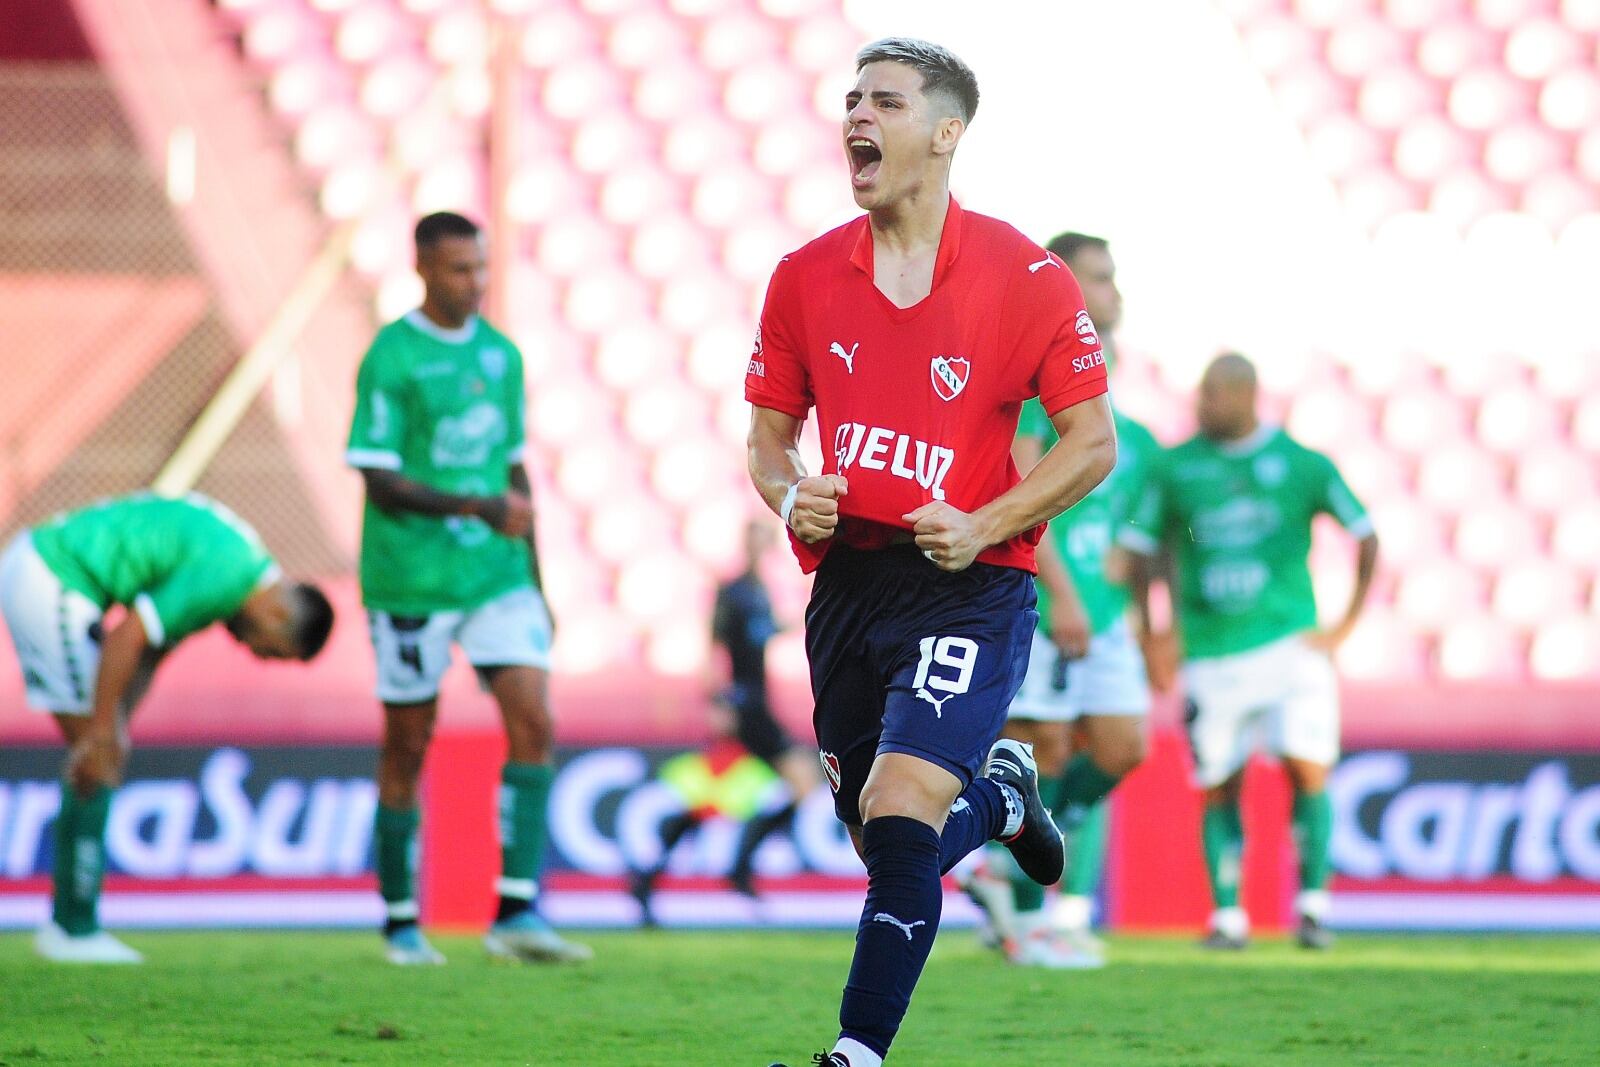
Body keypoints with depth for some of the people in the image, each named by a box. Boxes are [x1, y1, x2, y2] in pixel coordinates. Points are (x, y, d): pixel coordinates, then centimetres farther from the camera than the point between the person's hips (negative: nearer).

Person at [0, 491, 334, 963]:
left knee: (100, 757, 12)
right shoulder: (227, 574, -20)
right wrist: (102, 734, -15)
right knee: (97, 762, -7)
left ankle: (65, 923, 14)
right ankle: (76, 930, -4)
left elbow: (154, 650, 16)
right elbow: (127, 638, -21)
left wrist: (116, 729, 7)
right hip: (52, 583, -10)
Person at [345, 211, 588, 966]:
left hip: (496, 576, 5)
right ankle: (400, 922, 16)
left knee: (533, 722, -9)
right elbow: (382, 483, -14)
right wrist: (480, 507, -24)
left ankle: (517, 911, -10)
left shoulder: (500, 354, 11)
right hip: (411, 582, -5)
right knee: (408, 745, 4)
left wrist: (535, 582, 19)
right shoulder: (391, 359, -9)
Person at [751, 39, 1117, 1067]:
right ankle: (1002, 795, 47)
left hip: (970, 587, -5)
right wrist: (793, 496, -7)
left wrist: (984, 527, -15)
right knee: (882, 843, 14)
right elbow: (770, 433, 15)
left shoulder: (1026, 277, -6)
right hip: (847, 580, 5)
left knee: (899, 819, -21)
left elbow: (1094, 443, -2)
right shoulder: (806, 276, 6)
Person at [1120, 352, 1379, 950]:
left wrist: (1346, 626, 4)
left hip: (1291, 647, -1)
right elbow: (1139, 548, 10)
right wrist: (1154, 631, 3)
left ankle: (1314, 903, 0)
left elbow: (1366, 536, 8)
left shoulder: (1302, 464, 0)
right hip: (1212, 655, 1)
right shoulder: (1176, 468, 2)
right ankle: (1227, 917, 10)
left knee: (1308, 772, -12)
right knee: (1219, 789, 1)